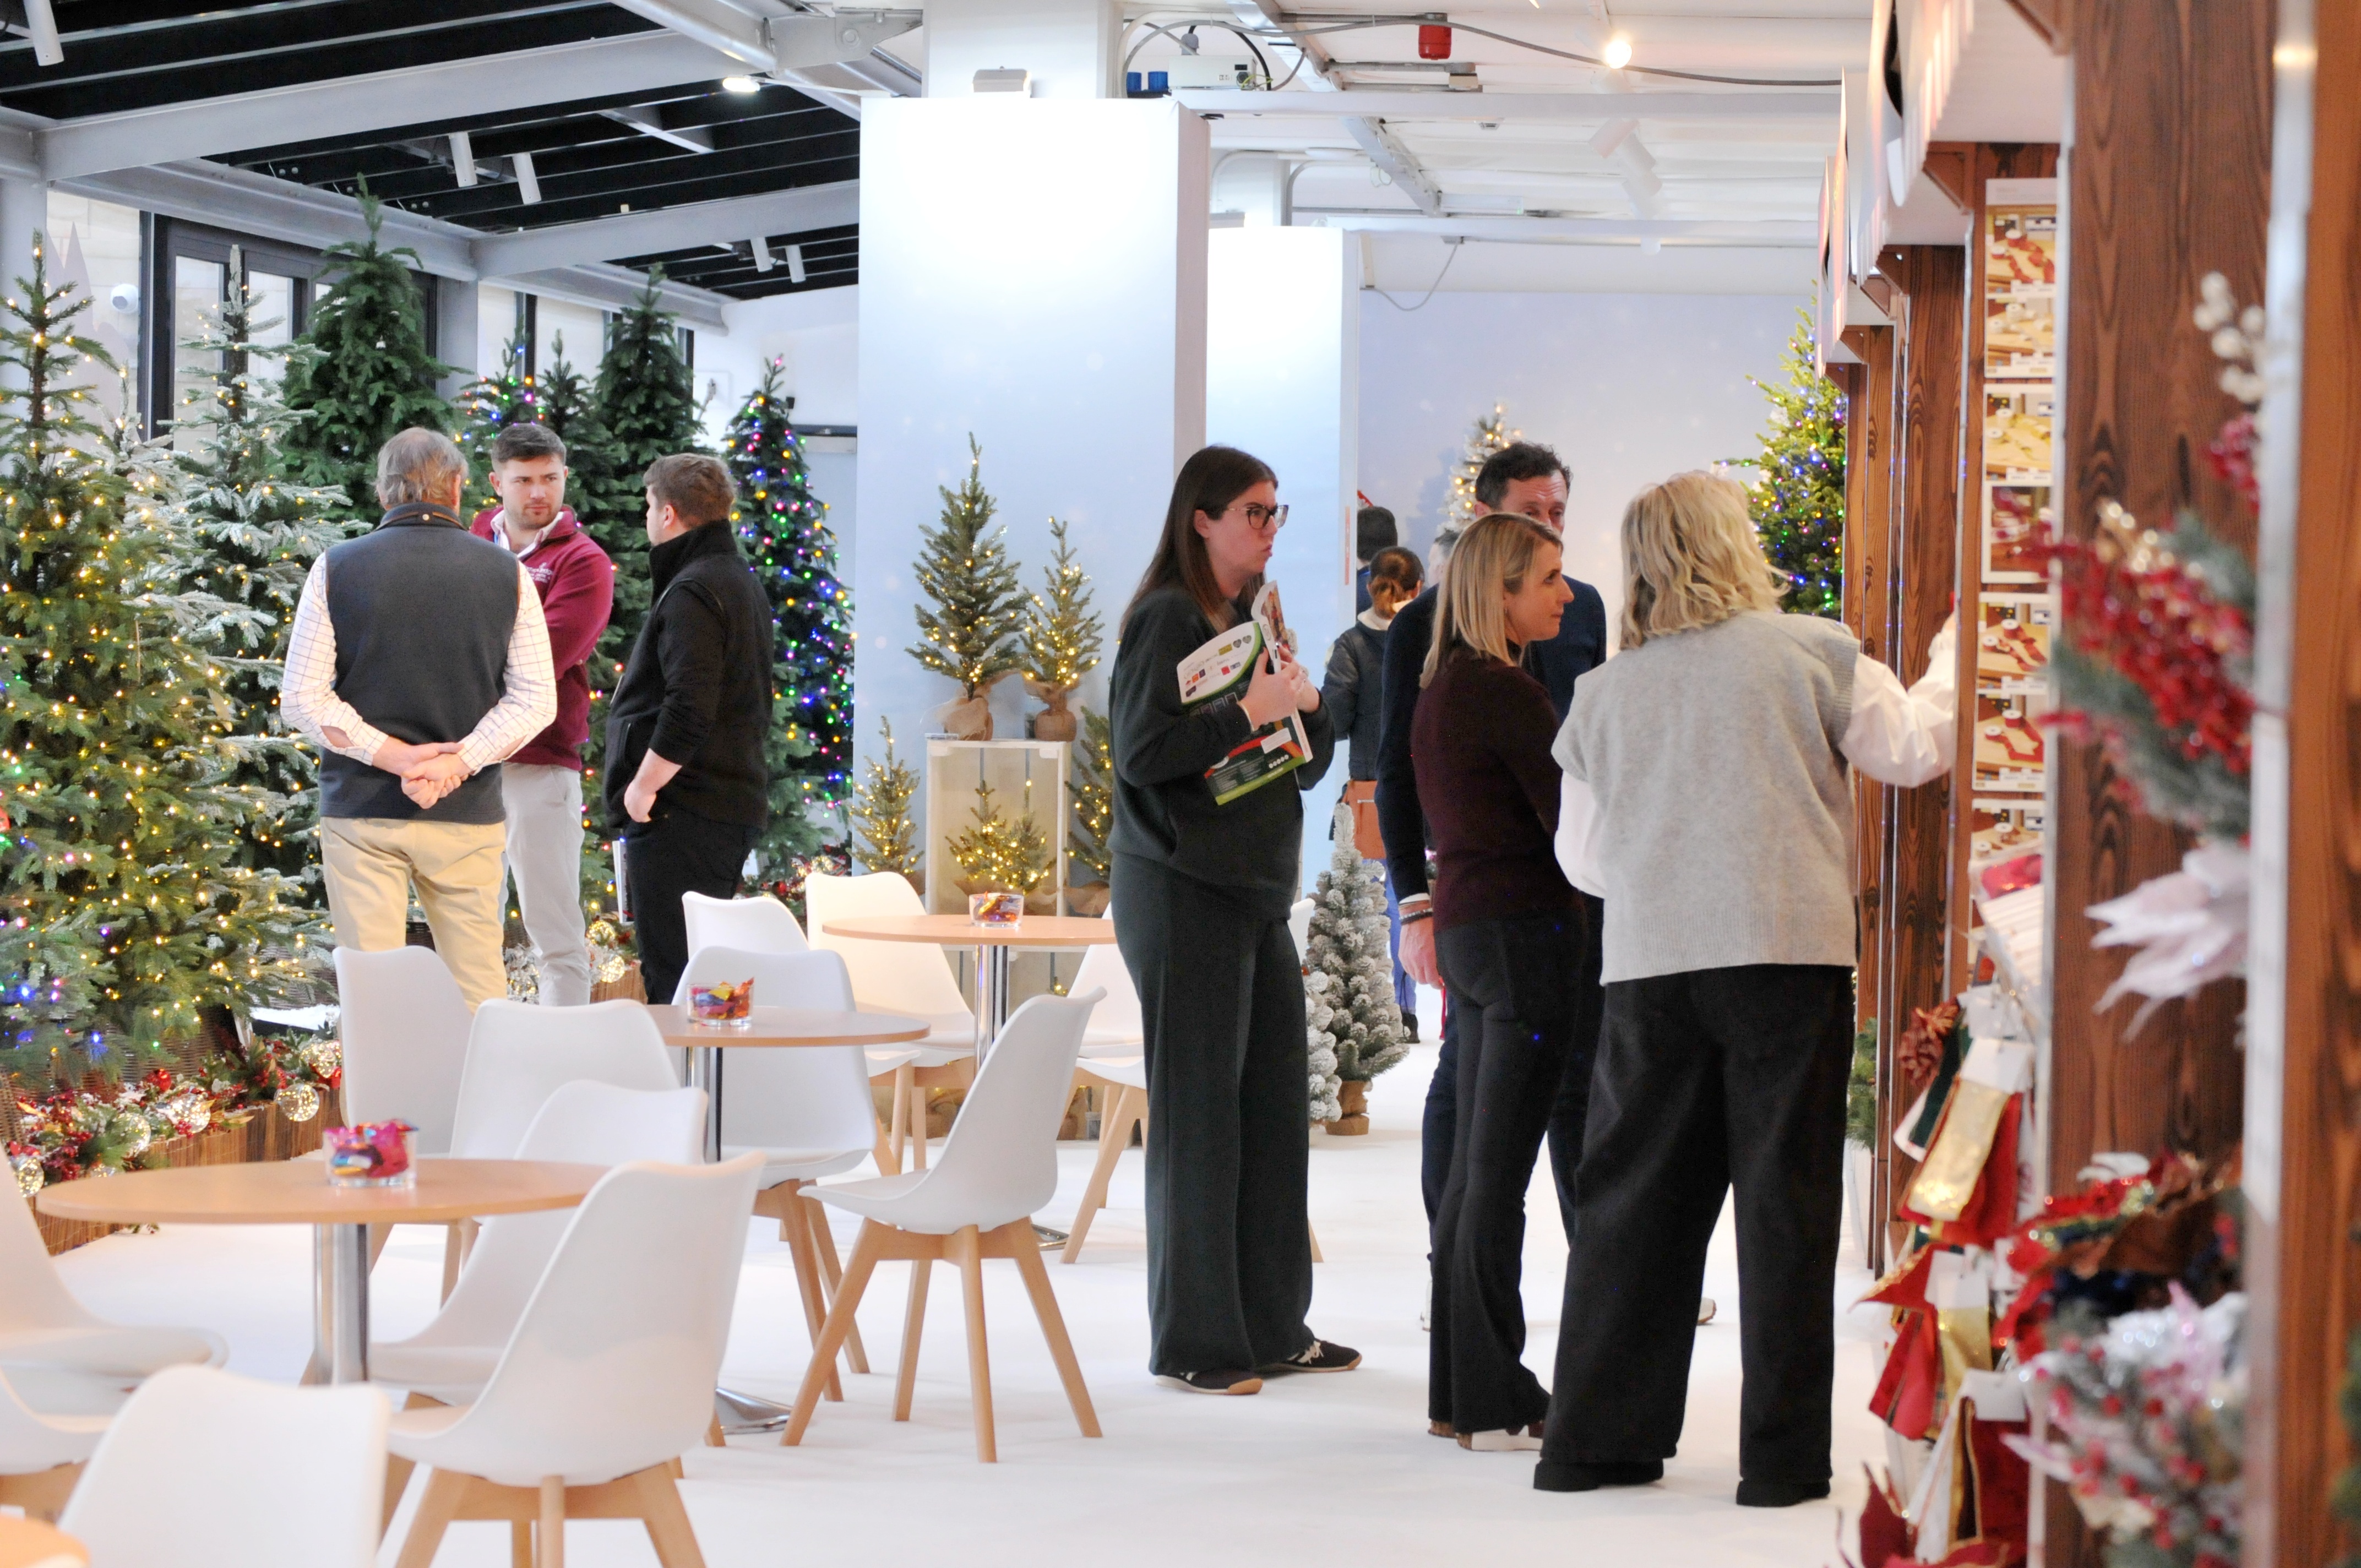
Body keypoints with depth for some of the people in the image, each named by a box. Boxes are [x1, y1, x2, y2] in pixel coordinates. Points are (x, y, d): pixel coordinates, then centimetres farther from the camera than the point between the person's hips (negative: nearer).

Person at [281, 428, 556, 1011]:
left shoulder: (335, 569, 1)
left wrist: (392, 755, -8)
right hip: (467, 812, 1)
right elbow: (536, 699, -2)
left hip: (361, 810, 0)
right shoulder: (507, 574, 3)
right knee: (479, 986, 9)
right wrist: (459, 761, -10)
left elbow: (301, 699, -3)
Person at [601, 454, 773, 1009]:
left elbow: (689, 709, -24)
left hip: (683, 812, -10)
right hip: (737, 804, 10)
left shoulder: (691, 593, -14)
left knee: (671, 974, -10)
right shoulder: (742, 581, 19)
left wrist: (644, 785, -14)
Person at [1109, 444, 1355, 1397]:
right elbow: (1142, 753, -18)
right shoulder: (1167, 619, -7)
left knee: (1276, 1104, 8)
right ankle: (1192, 1343, 1)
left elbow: (1309, 763, 20)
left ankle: (1273, 1327, 15)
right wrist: (1249, 713, -16)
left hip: (1260, 890, 8)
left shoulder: (1254, 621, 17)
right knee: (1198, 1112, -4)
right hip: (1184, 890, -8)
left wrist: (1307, 704, 1)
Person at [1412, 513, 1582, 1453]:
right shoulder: (1503, 693, -14)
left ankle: (1458, 1391, 16)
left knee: (1473, 1166, 12)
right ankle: (1493, 1403, -3)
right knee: (1499, 1172, -6)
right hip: (1525, 927, -9)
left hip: (1469, 925, 9)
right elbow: (1573, 821, -13)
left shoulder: (1440, 689, 14)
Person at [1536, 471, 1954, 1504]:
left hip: (1648, 970, 3)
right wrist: (1952, 660, 24)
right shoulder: (1809, 652, -1)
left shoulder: (1604, 691, 9)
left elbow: (1583, 856, 15)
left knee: (1634, 1199, 10)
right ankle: (1780, 1457, 3)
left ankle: (1596, 1440, 12)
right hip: (1790, 954, -3)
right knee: (1785, 1201, 2)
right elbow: (1915, 751, 7)